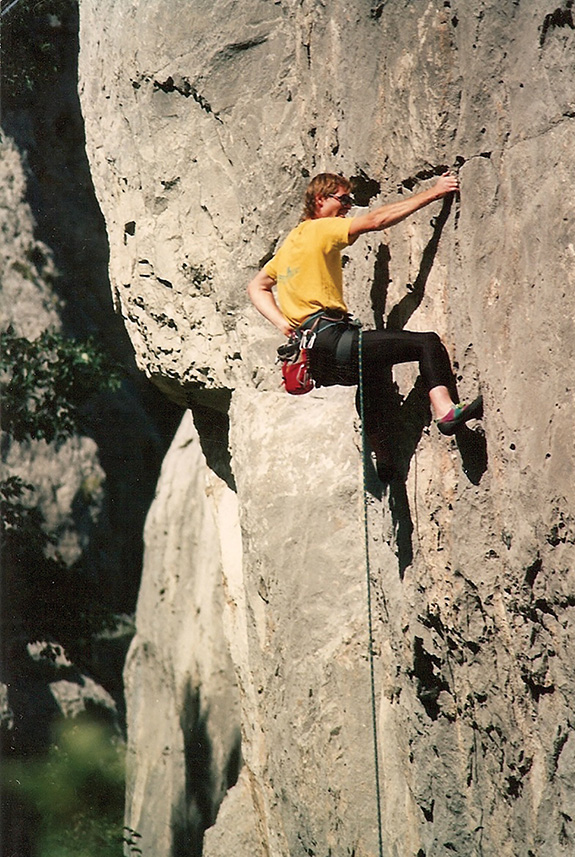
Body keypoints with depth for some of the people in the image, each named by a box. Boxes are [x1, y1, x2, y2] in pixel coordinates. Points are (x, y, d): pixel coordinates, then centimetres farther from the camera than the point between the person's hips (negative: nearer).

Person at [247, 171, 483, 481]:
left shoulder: (291, 241, 21)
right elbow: (376, 220, -10)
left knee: (374, 372, 37)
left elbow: (257, 287, 27)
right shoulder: (320, 229, -5)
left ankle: (382, 459, 44)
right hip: (330, 340, -10)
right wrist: (432, 193, -6)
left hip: (315, 359, 10)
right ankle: (445, 411, -32)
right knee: (427, 343, -13)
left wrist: (283, 323, 14)